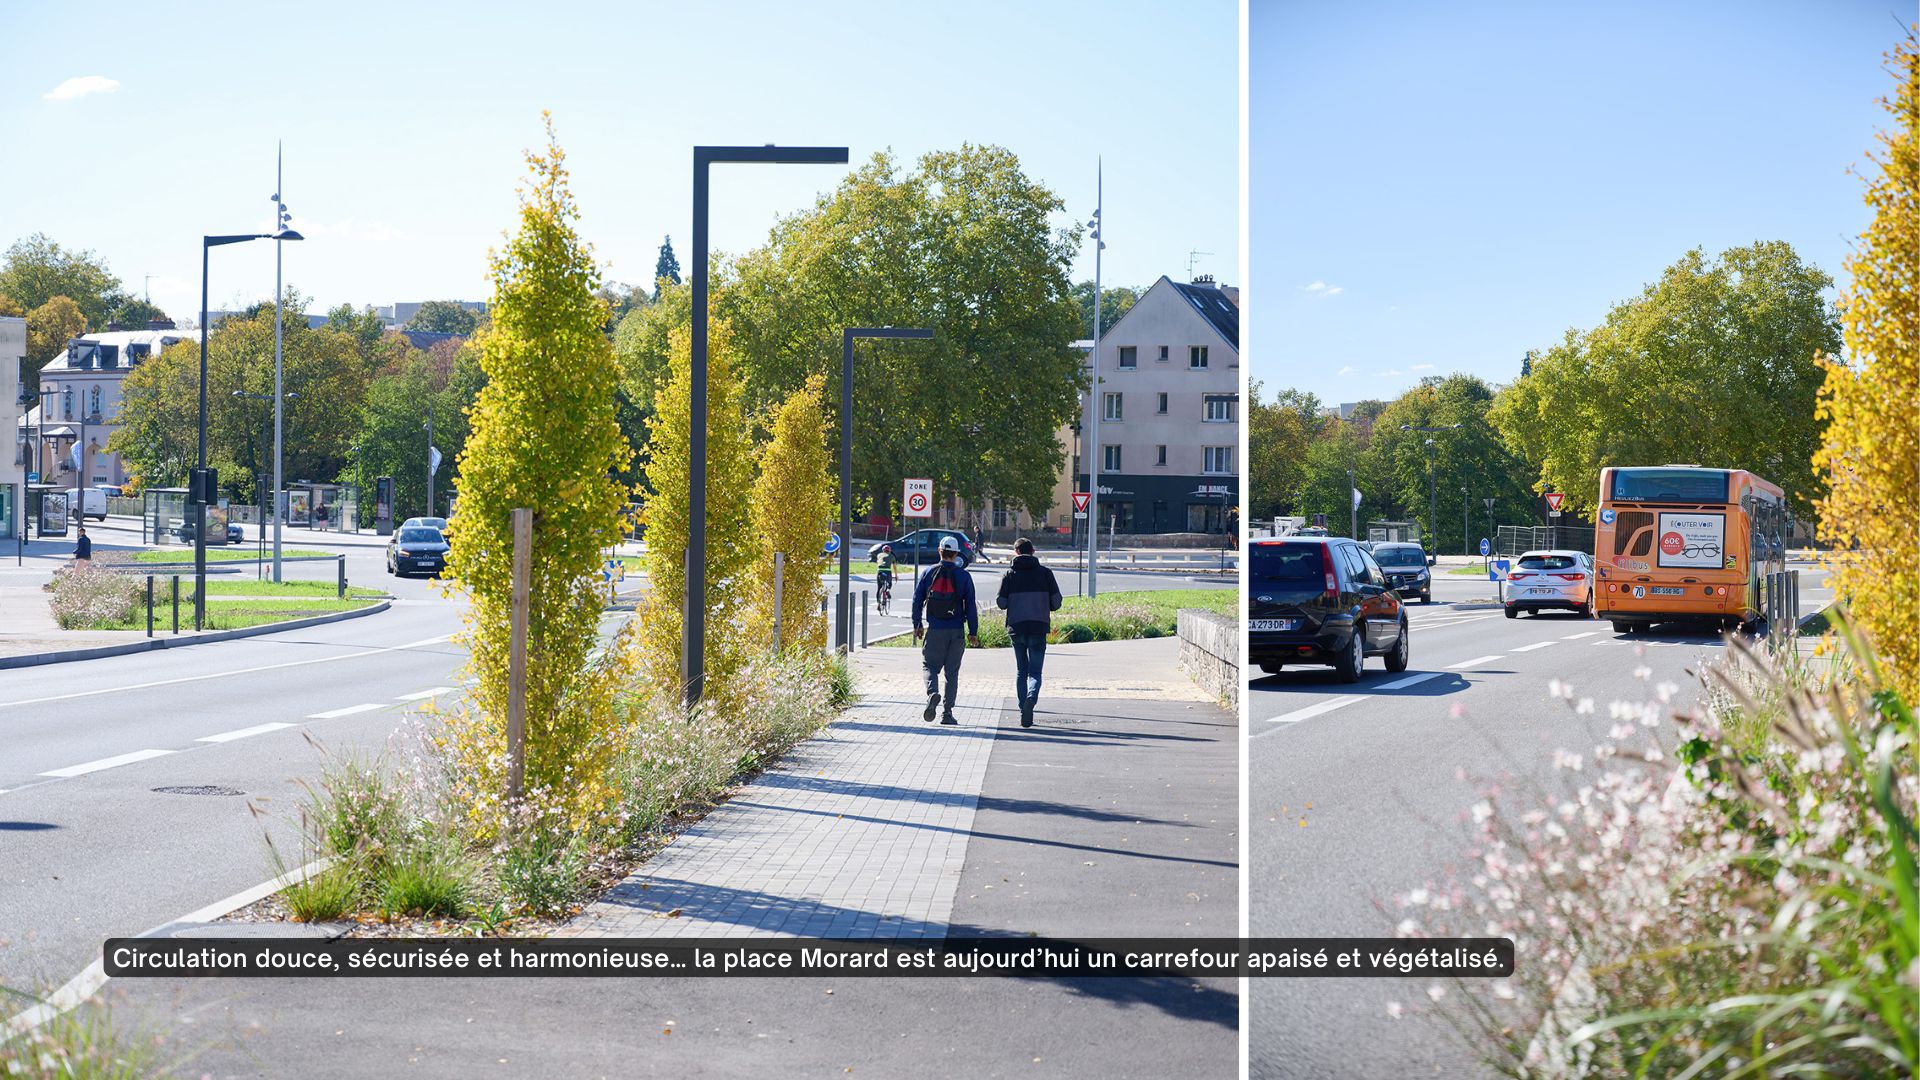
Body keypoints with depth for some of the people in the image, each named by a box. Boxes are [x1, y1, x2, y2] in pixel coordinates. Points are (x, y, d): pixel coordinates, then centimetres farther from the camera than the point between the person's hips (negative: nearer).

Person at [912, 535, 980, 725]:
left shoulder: (929, 573, 2)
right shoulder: (963, 575, -1)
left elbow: (917, 600, 4)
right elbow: (970, 605, -1)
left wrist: (917, 625, 14)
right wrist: (973, 632, 4)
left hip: (935, 630, 0)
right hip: (957, 631, 0)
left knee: (930, 666, 9)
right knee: (952, 672, 8)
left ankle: (932, 693, -21)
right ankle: (947, 712, 6)